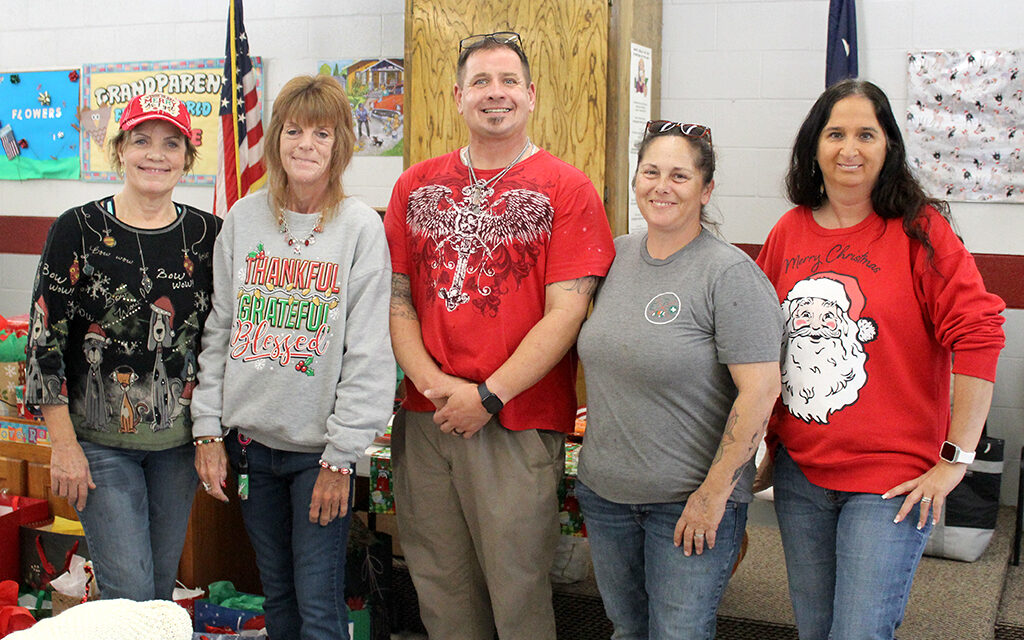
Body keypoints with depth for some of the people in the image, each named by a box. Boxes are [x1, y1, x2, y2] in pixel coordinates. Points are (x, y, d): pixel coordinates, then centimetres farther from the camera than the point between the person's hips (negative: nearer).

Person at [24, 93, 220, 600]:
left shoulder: (207, 234, 2)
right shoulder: (78, 230, -6)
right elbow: (45, 339, -6)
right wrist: (64, 444, -9)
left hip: (178, 441, 3)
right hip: (100, 442, -3)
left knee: (162, 588, 14)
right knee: (129, 594, -5)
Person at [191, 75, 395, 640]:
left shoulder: (360, 228, -8)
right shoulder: (244, 218, 4)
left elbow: (368, 354, -10)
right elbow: (218, 332, 8)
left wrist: (341, 456, -12)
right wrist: (209, 430, 3)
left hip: (318, 447, -4)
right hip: (249, 439, 4)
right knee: (275, 592, 17)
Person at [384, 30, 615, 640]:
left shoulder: (567, 190, -3)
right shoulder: (416, 185, 11)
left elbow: (566, 311, -9)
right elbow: (397, 295, 8)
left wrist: (489, 396, -14)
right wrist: (432, 381, -8)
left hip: (519, 424, -4)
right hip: (423, 420, 4)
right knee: (439, 588, 15)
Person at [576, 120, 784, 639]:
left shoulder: (730, 274, -15)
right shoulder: (615, 256, 4)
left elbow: (760, 390, -19)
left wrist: (715, 491, -17)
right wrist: (603, 413, 11)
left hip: (691, 500, -6)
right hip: (604, 489, 6)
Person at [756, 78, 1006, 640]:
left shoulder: (920, 229, -8)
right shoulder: (789, 231, 5)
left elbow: (977, 337, -12)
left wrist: (956, 459, -14)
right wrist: (761, 435, 12)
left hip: (892, 477, -4)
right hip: (799, 470, 5)